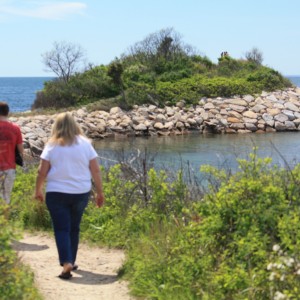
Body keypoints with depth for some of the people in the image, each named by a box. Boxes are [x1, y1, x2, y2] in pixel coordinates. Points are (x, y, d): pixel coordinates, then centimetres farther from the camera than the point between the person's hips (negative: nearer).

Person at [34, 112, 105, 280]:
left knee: (61, 229, 1)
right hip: (81, 192, 2)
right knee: (74, 228, 17)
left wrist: (38, 190, 11)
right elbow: (96, 170, 0)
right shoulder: (85, 144, 1)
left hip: (57, 193, -2)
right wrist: (100, 192, 8)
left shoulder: (52, 145, -3)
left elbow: (42, 172, -3)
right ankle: (71, 261, 27)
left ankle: (66, 263, -16)